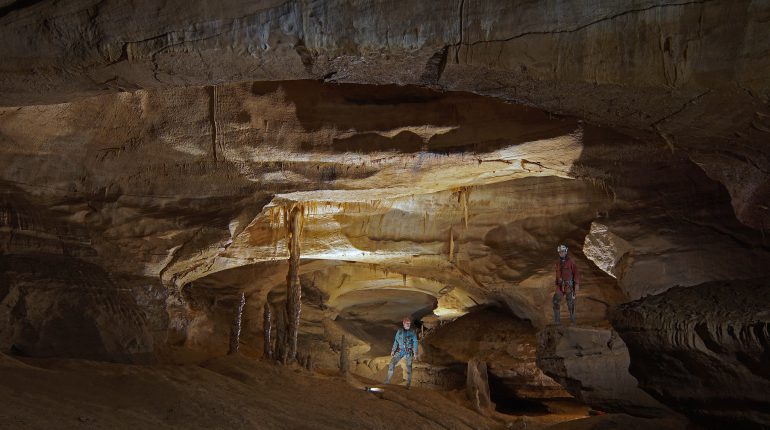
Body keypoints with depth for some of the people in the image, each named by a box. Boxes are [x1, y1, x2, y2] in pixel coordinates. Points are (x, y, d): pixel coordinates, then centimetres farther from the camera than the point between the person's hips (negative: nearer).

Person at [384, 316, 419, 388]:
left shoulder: (412, 332, 0)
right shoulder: (399, 331, 5)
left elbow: (415, 343, 1)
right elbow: (396, 341, 11)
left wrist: (415, 353, -4)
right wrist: (393, 350, 7)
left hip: (409, 352, -2)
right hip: (400, 351, 2)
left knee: (409, 367, -2)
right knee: (391, 364, -8)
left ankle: (408, 383, 10)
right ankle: (388, 381, -1)